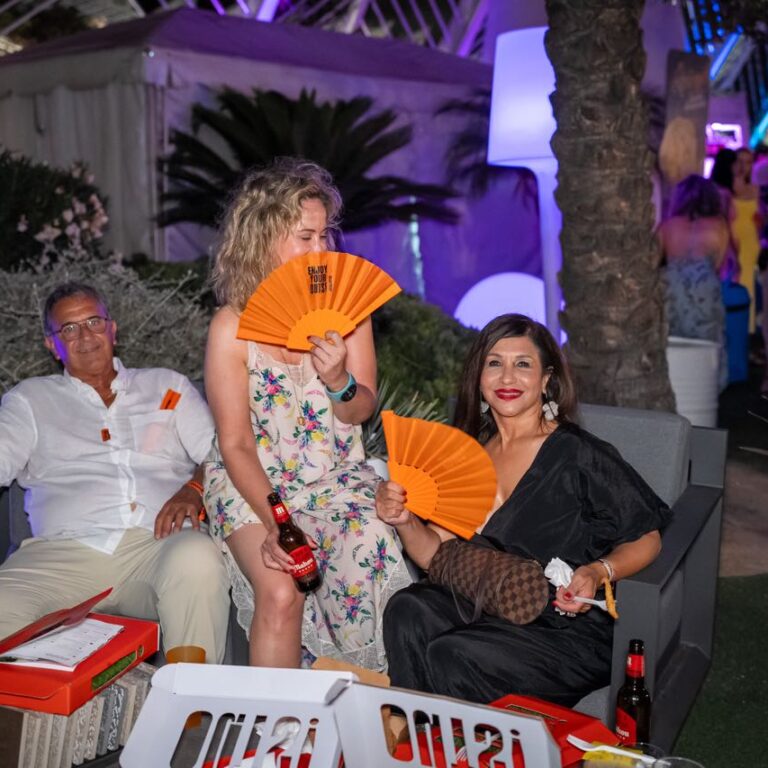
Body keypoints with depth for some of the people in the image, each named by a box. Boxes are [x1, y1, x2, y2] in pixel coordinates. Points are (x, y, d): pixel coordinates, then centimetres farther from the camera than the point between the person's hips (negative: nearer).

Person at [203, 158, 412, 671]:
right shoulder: (233, 326, -11)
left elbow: (362, 411, 2)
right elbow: (236, 445, -10)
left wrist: (339, 380, -21)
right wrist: (275, 524, -23)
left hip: (338, 479, 3)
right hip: (253, 485, -2)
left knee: (370, 564, -23)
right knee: (280, 593, -26)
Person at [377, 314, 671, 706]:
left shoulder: (580, 456, -10)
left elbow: (646, 539, -3)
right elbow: (439, 554, 6)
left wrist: (598, 572, -21)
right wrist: (404, 521, -13)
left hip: (569, 629, -5)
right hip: (486, 608, 5)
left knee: (450, 656, -26)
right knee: (406, 610, -22)